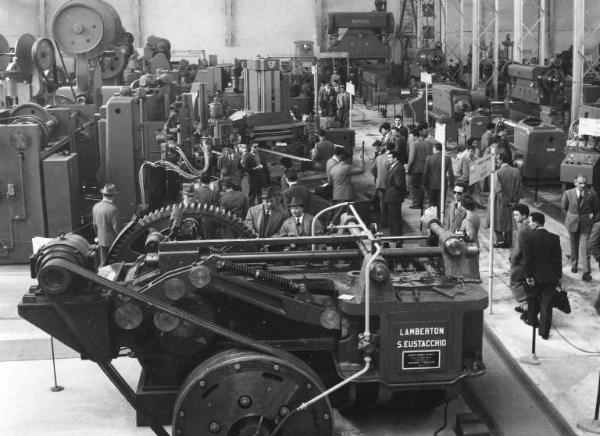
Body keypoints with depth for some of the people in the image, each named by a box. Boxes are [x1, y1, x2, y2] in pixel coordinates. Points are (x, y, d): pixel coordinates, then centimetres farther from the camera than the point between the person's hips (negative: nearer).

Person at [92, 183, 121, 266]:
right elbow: (116, 228, -18)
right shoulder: (113, 209, -21)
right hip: (112, 242, -7)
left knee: (103, 263, 15)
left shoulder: (95, 207, 3)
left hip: (101, 241, 7)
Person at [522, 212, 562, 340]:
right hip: (551, 276, 2)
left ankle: (532, 319, 40)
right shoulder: (554, 238, -5)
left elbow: (527, 259, -15)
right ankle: (544, 331, 9)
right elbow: (558, 259, -2)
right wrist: (558, 276, 5)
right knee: (546, 304, 7)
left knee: (533, 299, 23)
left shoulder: (529, 238, -14)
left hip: (535, 276, -2)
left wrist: (528, 276, -9)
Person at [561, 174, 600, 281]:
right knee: (573, 246, 17)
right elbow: (564, 207, 8)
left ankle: (586, 273, -6)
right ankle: (574, 265, 38)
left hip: (585, 224, -2)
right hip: (572, 223, 2)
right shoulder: (568, 193, -10)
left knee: (584, 247, -8)